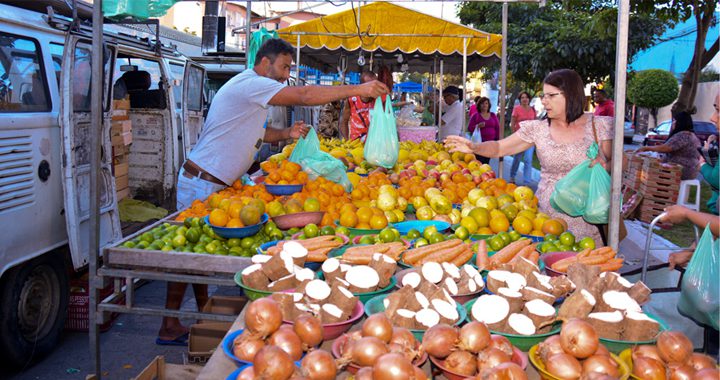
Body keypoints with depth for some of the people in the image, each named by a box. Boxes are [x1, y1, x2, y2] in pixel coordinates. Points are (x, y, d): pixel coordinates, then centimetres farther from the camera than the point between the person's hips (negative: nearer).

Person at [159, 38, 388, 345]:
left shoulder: (251, 88, 19)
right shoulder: (251, 83, -15)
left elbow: (252, 132, 24)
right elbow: (304, 96, -21)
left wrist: (285, 134, 7)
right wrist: (358, 89, -17)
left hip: (212, 183, 10)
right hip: (201, 182, -10)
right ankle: (170, 327, 4)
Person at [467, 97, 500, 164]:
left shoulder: (493, 115, 11)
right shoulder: (476, 116, 2)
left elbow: (497, 128, 13)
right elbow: (469, 128, -1)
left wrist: (497, 140, 7)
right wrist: (478, 126, -18)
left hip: (491, 142, 3)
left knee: (486, 162, 6)